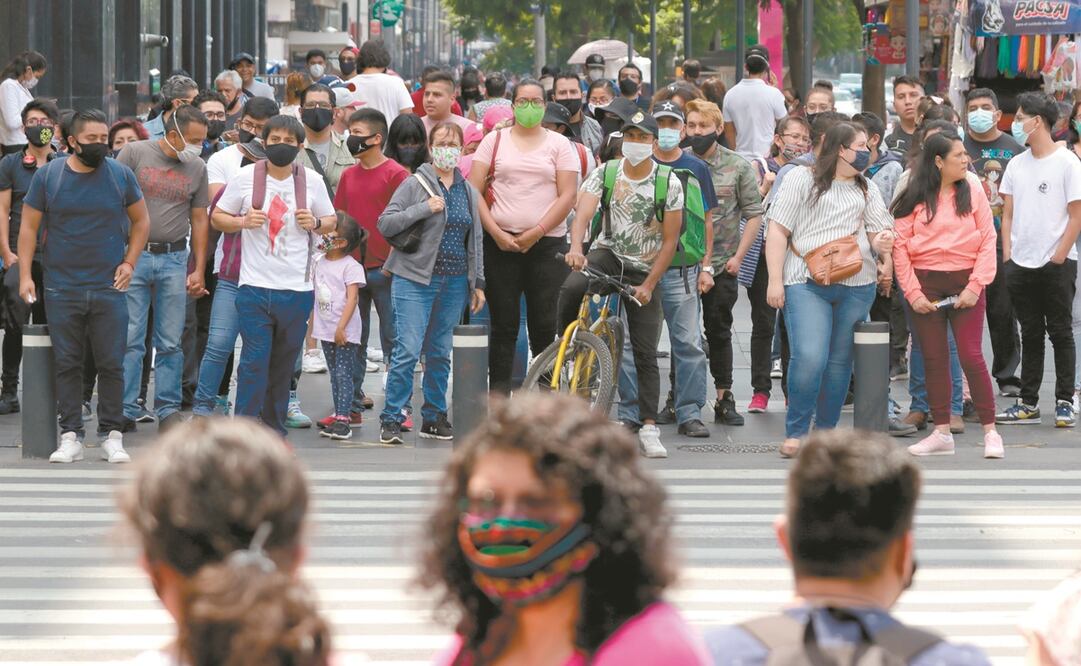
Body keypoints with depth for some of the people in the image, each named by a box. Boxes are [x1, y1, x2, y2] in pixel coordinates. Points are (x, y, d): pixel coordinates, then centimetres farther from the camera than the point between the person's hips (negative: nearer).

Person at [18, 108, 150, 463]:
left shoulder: (120, 175, 3)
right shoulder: (48, 175, 1)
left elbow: (141, 221, 13)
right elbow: (29, 227, 3)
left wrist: (129, 262, 2)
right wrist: (25, 274, -4)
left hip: (109, 287, 0)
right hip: (61, 288, 0)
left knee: (111, 364, 0)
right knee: (67, 364, 3)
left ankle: (112, 435, 7)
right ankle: (70, 436, 9)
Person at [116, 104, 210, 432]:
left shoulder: (197, 168, 9)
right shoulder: (135, 153, -2)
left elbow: (199, 219, 13)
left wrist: (199, 270, 9)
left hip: (174, 260, 3)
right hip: (133, 255, -3)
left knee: (170, 342, 4)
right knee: (129, 339, -3)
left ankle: (168, 411, 10)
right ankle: (125, 411, 2)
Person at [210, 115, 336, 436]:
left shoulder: (311, 180, 5)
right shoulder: (246, 177, 0)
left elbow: (331, 220, 17)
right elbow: (218, 216, 8)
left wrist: (315, 223, -6)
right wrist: (243, 222, -12)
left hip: (297, 288, 2)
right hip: (254, 286, -2)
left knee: (284, 364, 9)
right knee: (254, 360, -9)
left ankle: (274, 430, 20)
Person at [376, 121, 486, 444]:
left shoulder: (469, 191, 13)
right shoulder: (415, 184, -2)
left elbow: (475, 239, 18)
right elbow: (385, 224, -7)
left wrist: (478, 283, 14)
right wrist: (423, 209, -17)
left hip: (454, 282, 5)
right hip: (415, 280, -5)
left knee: (440, 353, 9)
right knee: (407, 351, -11)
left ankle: (434, 417, 18)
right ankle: (391, 420, -6)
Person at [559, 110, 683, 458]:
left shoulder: (669, 183, -7)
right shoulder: (604, 174, -5)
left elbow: (670, 241, -5)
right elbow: (583, 213, -19)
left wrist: (648, 285, -13)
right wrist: (576, 248, -40)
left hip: (644, 270, 0)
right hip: (607, 255, 0)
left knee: (646, 354, -3)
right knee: (571, 288, -34)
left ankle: (649, 429, -1)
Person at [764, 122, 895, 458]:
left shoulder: (866, 190, 19)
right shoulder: (802, 179, 4)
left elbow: (878, 232, 18)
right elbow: (778, 230, 1)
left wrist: (883, 242, -8)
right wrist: (775, 280, -6)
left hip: (856, 285, 5)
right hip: (806, 283, -4)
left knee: (840, 360, 4)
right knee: (809, 357, -17)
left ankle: (826, 430, 16)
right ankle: (795, 432, -4)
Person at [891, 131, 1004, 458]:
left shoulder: (973, 191, 3)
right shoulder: (914, 198, 0)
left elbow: (988, 241, 1)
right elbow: (900, 245, -1)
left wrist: (976, 286, -8)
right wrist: (912, 292, -7)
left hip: (964, 284, -1)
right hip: (925, 285, 1)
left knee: (971, 357, -5)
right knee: (934, 360, 6)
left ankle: (991, 432, 2)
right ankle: (941, 434, 13)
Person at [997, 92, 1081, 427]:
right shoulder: (1016, 164, 10)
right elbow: (1008, 213, 13)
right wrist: (1007, 255, 3)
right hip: (1021, 263, 5)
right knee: (1030, 335, 9)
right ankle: (1028, 404, 13)